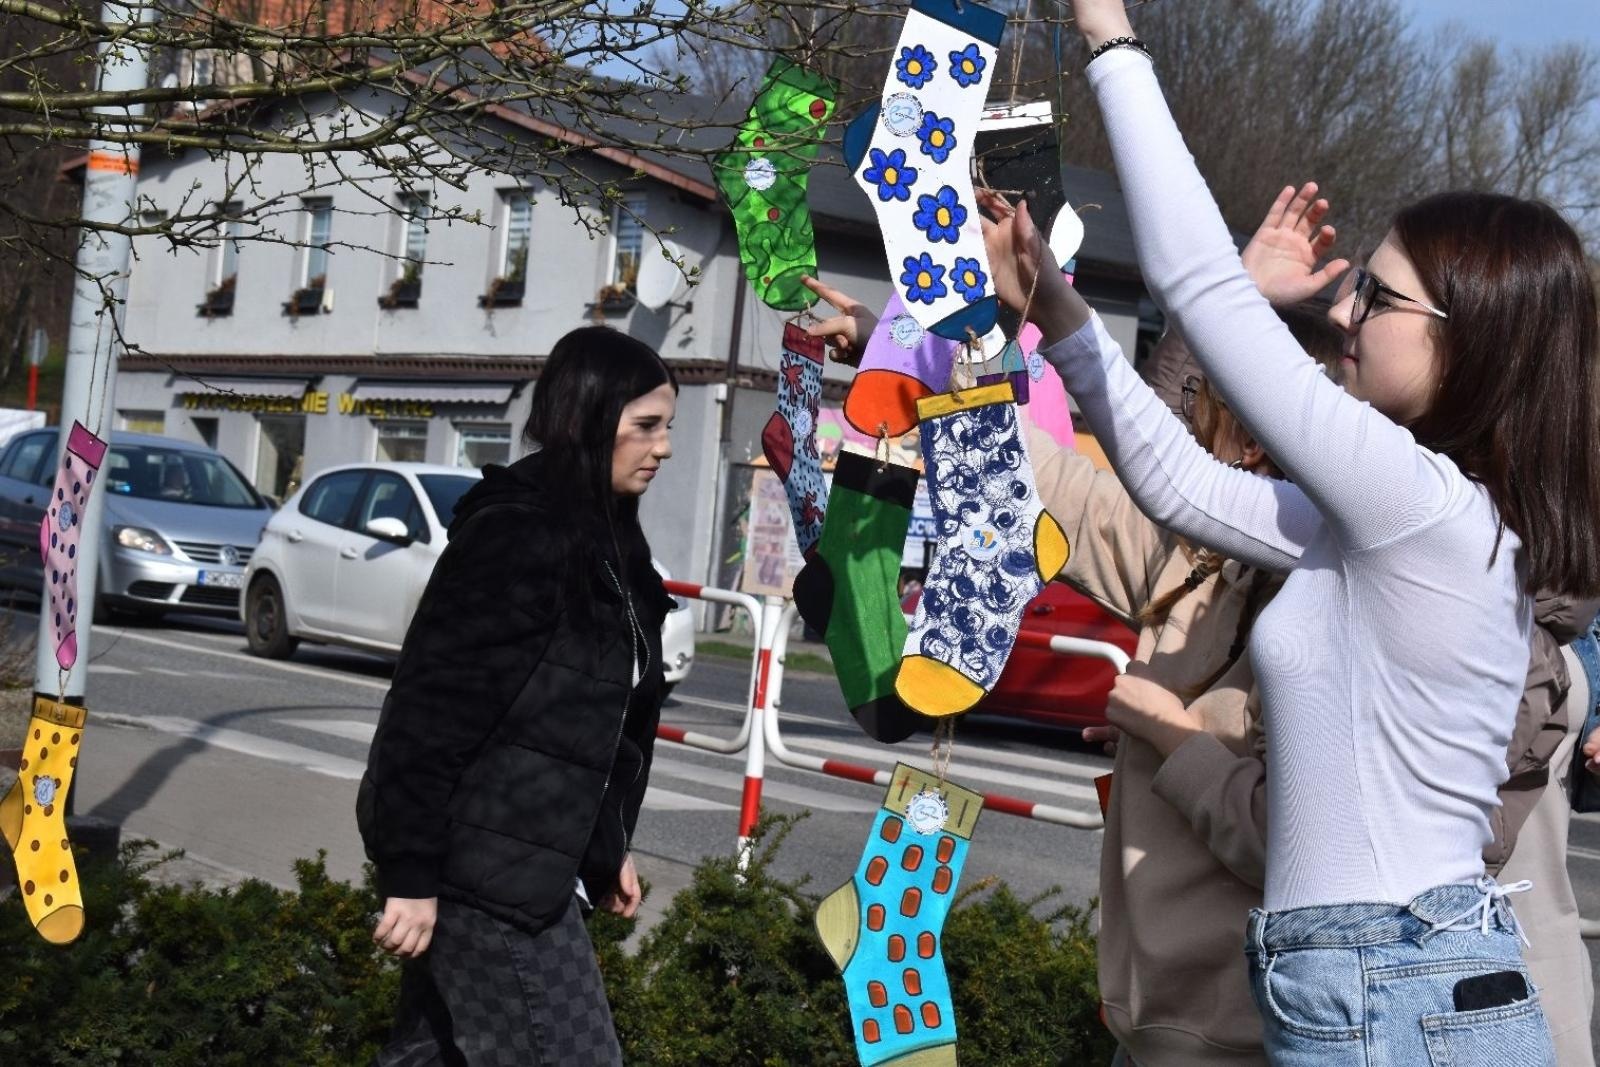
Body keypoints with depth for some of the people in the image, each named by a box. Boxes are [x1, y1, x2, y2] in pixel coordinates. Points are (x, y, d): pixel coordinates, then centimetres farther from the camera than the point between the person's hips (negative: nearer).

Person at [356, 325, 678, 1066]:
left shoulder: (602, 535, 12)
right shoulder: (517, 532, -18)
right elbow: (432, 702, -21)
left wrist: (606, 851, 20)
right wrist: (410, 872, -22)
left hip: (530, 856, 9)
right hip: (480, 864, -9)